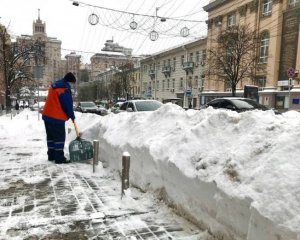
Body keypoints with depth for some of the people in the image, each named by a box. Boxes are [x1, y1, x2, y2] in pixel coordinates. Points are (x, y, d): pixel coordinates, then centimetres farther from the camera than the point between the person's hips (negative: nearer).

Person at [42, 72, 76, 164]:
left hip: (47, 115, 10)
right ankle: (59, 158, -3)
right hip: (56, 117, -10)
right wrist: (72, 115, 2)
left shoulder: (54, 85, 15)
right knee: (59, 137, -4)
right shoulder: (65, 89, -16)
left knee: (51, 136, 15)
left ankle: (51, 155, 23)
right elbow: (68, 104, -13)